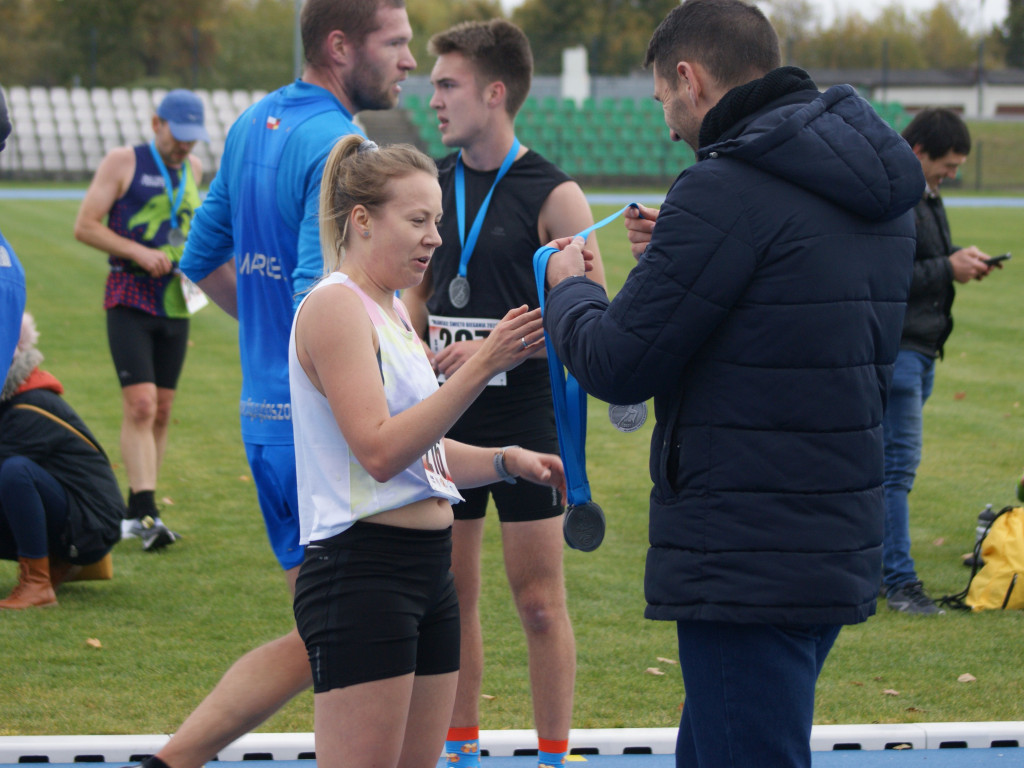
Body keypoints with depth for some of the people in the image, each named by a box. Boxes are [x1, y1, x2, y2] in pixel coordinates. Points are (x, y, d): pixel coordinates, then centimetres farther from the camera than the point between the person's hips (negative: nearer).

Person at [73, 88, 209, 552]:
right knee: (140, 405, -16)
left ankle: (136, 514, 14)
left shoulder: (193, 170, 14)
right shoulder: (122, 163, -3)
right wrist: (137, 252, -16)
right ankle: (145, 514, -20)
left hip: (175, 304, 6)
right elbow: (85, 226, -6)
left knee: (161, 411, 6)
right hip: (130, 302, -6)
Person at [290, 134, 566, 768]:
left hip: (427, 568, 10)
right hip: (361, 569, -10)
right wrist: (482, 366, -25)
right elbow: (379, 450, -21)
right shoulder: (335, 305, -11)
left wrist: (507, 461, 8)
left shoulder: (392, 311, 19)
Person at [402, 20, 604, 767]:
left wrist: (494, 349, -19)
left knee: (540, 601, -2)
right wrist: (414, 330, -2)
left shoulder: (553, 195, -9)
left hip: (525, 418, -5)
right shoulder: (433, 184, 8)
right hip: (446, 418, 5)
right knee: (451, 593, 10)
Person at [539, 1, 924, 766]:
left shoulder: (728, 190, -17)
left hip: (747, 565, -9)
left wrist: (568, 287, 7)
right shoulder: (877, 195, 12)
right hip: (842, 548, 9)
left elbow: (616, 366, -13)